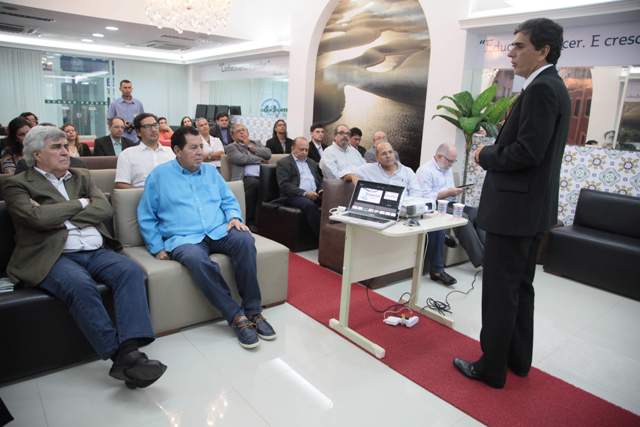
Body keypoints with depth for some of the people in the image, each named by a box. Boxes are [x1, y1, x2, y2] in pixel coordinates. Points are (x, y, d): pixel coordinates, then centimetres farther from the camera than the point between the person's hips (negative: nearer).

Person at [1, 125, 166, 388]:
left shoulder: (81, 176, 22)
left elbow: (105, 209, 5)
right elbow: (39, 218, -11)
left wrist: (60, 217, -4)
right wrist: (80, 203, 2)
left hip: (96, 251, 4)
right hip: (53, 257, -4)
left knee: (131, 271, -26)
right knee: (81, 285, -35)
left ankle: (129, 349, -36)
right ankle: (120, 357, -31)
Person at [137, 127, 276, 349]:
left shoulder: (211, 171, 19)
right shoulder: (159, 175, 8)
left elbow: (229, 200, 21)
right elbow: (146, 217, 9)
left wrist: (234, 217, -2)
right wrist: (157, 248, 0)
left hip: (219, 231, 3)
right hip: (184, 238, -3)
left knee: (245, 240, -31)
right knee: (197, 259, -39)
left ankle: (253, 310, -25)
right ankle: (237, 316, -30)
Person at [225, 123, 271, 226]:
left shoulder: (256, 143, 31)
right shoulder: (231, 147, 15)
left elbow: (268, 154, 12)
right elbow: (241, 159, -4)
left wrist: (250, 146, 9)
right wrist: (259, 159, 6)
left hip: (264, 176, 4)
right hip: (246, 178, -4)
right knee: (254, 183, -38)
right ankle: (250, 221, -25)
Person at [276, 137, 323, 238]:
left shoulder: (312, 163, 25)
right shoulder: (283, 163, 5)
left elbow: (320, 180, 25)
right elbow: (284, 185, -7)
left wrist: (321, 190, 0)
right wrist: (305, 193, -18)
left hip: (314, 195, 6)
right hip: (294, 196, -5)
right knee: (309, 205, -36)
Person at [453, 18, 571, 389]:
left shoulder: (541, 88, -16)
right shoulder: (553, 87, 16)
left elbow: (528, 151, -24)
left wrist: (485, 156, -8)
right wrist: (494, 152, 8)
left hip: (515, 207, -10)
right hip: (534, 206, 10)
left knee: (500, 290, -1)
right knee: (520, 286, 17)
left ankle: (492, 368, 12)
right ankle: (517, 358, 31)